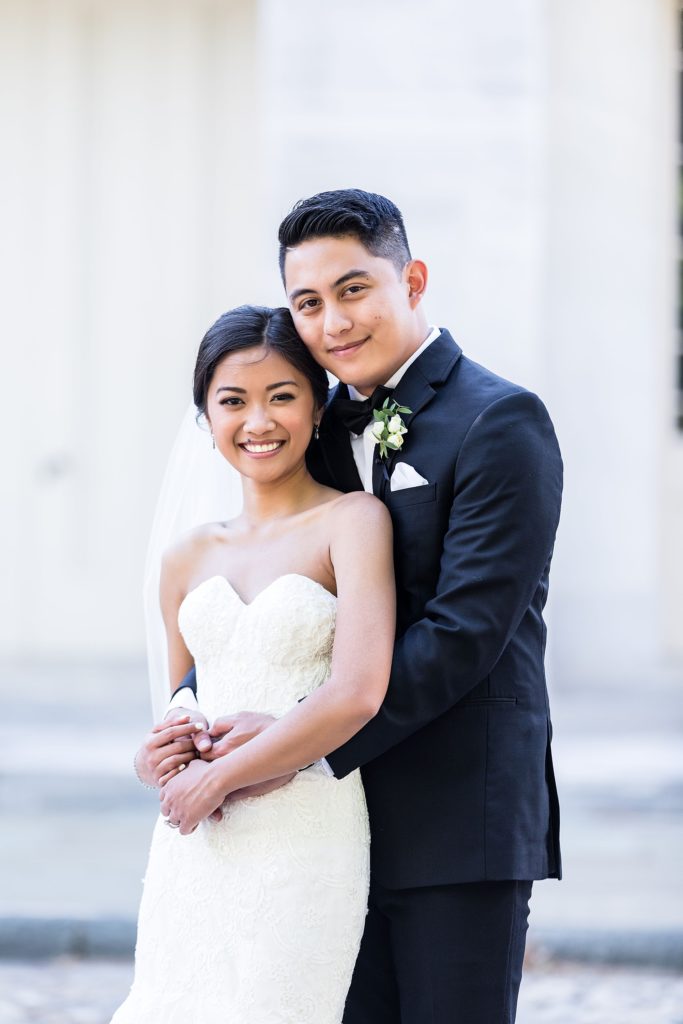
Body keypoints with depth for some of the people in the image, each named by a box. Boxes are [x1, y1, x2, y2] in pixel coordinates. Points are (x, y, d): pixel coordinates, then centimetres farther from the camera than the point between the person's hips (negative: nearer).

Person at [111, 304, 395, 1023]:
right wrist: (156, 757, 0)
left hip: (306, 842, -5)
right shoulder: (189, 558, 14)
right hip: (193, 850, 5)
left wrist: (218, 777, -9)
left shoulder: (354, 521, -3)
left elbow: (358, 692, -16)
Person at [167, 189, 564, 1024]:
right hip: (347, 823, 7)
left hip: (461, 823, -7)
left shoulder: (500, 422, -9)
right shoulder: (325, 429, 14)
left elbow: (467, 628, -17)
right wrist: (192, 704, -8)